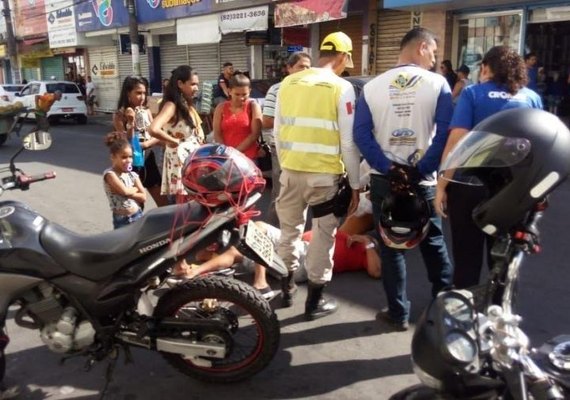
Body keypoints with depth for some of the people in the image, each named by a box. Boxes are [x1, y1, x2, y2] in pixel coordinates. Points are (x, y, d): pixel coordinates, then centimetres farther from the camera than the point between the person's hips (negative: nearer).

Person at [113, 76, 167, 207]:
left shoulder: (146, 112, 6)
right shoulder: (119, 116, -7)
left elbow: (157, 136, 2)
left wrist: (145, 144, -16)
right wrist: (131, 123, -23)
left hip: (149, 159, 4)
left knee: (164, 203, 5)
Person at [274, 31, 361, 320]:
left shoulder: (288, 83, 5)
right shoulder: (341, 88, -8)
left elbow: (278, 132, 10)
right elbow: (349, 142, -9)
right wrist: (355, 184, -1)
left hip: (291, 171, 5)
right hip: (325, 174, -4)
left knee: (289, 230, 20)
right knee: (322, 237, 7)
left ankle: (287, 289, 33)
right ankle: (315, 302, 16)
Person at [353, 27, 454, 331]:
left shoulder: (372, 86, 1)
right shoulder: (438, 84, -4)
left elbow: (361, 134, -7)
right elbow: (445, 133, -12)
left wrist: (388, 169, -9)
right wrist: (421, 169, -8)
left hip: (384, 180, 1)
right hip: (422, 180, -1)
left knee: (390, 247, 10)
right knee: (433, 244, 16)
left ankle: (398, 314, 16)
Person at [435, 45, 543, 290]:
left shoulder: (472, 94, -3)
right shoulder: (533, 98, 6)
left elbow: (456, 141, -14)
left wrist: (441, 186, -12)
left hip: (470, 184, -3)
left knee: (466, 256, 11)